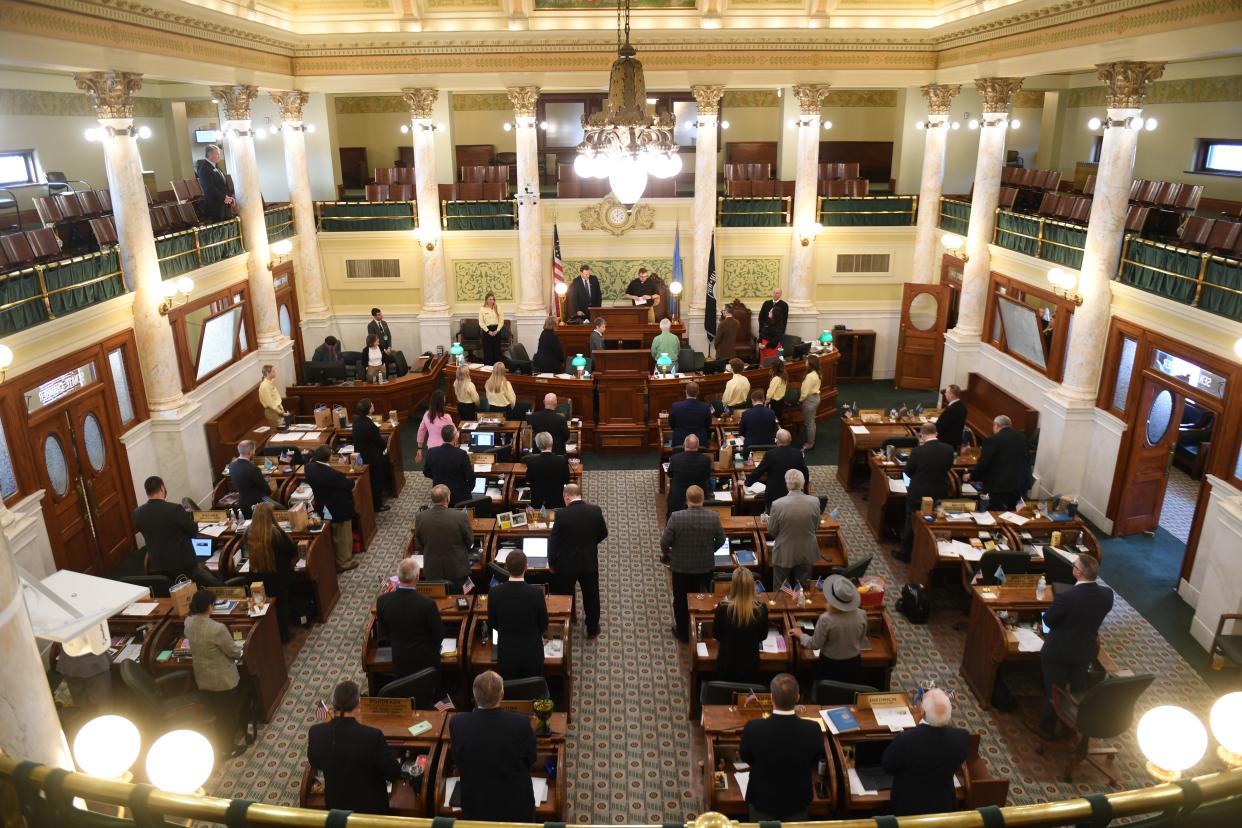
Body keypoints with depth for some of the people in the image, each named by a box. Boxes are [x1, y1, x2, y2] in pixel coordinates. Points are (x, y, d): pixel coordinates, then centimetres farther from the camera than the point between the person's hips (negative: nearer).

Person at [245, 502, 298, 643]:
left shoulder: (249, 532, -13)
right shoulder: (276, 533, -26)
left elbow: (250, 552, 3)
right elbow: (292, 549, -14)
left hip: (260, 575, 4)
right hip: (280, 574, -4)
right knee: (282, 603, 14)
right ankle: (283, 635, 24)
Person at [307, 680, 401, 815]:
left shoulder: (316, 732, -20)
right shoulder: (372, 736, -32)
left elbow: (315, 764, 1)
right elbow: (394, 774, -18)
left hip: (334, 803, 4)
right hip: (370, 806, -3)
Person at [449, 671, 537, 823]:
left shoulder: (457, 723, -23)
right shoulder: (521, 723, -27)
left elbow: (457, 761, -6)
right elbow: (531, 759, -9)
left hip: (475, 805, 1)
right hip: (516, 803, -1)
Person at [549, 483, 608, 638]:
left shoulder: (562, 514, -19)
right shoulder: (595, 510, -11)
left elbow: (553, 541, -13)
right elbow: (603, 533, 3)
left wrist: (551, 563, 1)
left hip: (567, 564, -2)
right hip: (590, 563, 2)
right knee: (591, 596, 19)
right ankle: (592, 629, 32)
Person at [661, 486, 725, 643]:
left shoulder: (676, 517, -23)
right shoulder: (713, 517, -16)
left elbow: (664, 542, -15)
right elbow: (720, 540, -2)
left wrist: (668, 553, 7)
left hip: (681, 566, -2)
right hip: (705, 566, 2)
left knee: (681, 600, 18)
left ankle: (683, 633, 32)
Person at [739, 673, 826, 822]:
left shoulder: (754, 728, -31)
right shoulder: (813, 730, -28)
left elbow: (746, 758, -9)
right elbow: (815, 764, -7)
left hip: (762, 799, -1)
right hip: (798, 801, 1)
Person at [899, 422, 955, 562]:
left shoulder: (918, 451, -25)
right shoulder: (948, 449, -13)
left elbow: (908, 472, -10)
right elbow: (948, 467, 5)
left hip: (918, 496, -3)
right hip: (940, 495, 4)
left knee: (910, 524, 16)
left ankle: (906, 553, 29)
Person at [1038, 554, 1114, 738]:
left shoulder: (1065, 596, -34)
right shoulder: (1107, 594, -18)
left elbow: (1048, 620, -17)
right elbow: (1097, 617, 1)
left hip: (1058, 651, -4)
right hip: (1085, 650, 5)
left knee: (1054, 690, 15)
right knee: (1078, 689, 26)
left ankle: (1047, 728, 33)